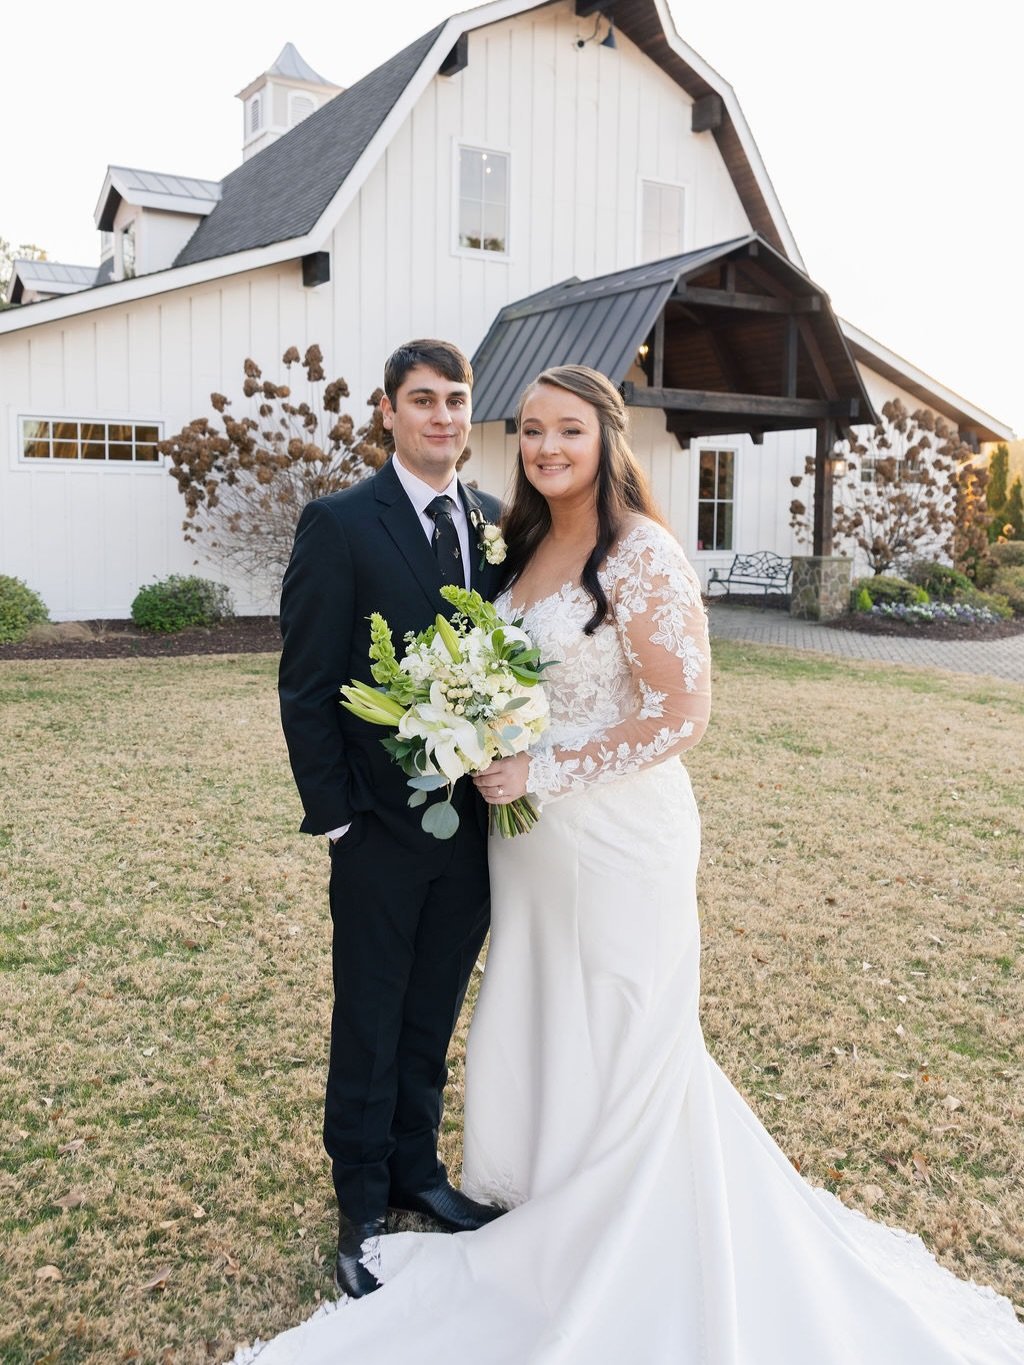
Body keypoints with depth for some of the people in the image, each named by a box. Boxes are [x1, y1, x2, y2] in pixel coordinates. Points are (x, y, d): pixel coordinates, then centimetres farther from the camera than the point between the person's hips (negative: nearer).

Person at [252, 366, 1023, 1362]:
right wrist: (491, 754, 3)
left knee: (616, 1049, 9)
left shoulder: (641, 553, -16)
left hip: (616, 833, -7)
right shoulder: (526, 544, 8)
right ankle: (550, 1207, 42)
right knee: (534, 1035, 19)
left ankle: (619, 1271, 32)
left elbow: (683, 713, -20)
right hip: (531, 833, 8)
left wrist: (543, 773, -19)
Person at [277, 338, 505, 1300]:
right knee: (369, 1023, 12)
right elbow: (306, 687, -10)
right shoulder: (339, 524, -9)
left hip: (474, 820, 4)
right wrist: (334, 815, -12)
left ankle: (417, 1169, 40)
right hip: (382, 825, -4)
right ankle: (362, 1204, 31)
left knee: (433, 1019, 20)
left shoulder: (498, 525, 5)